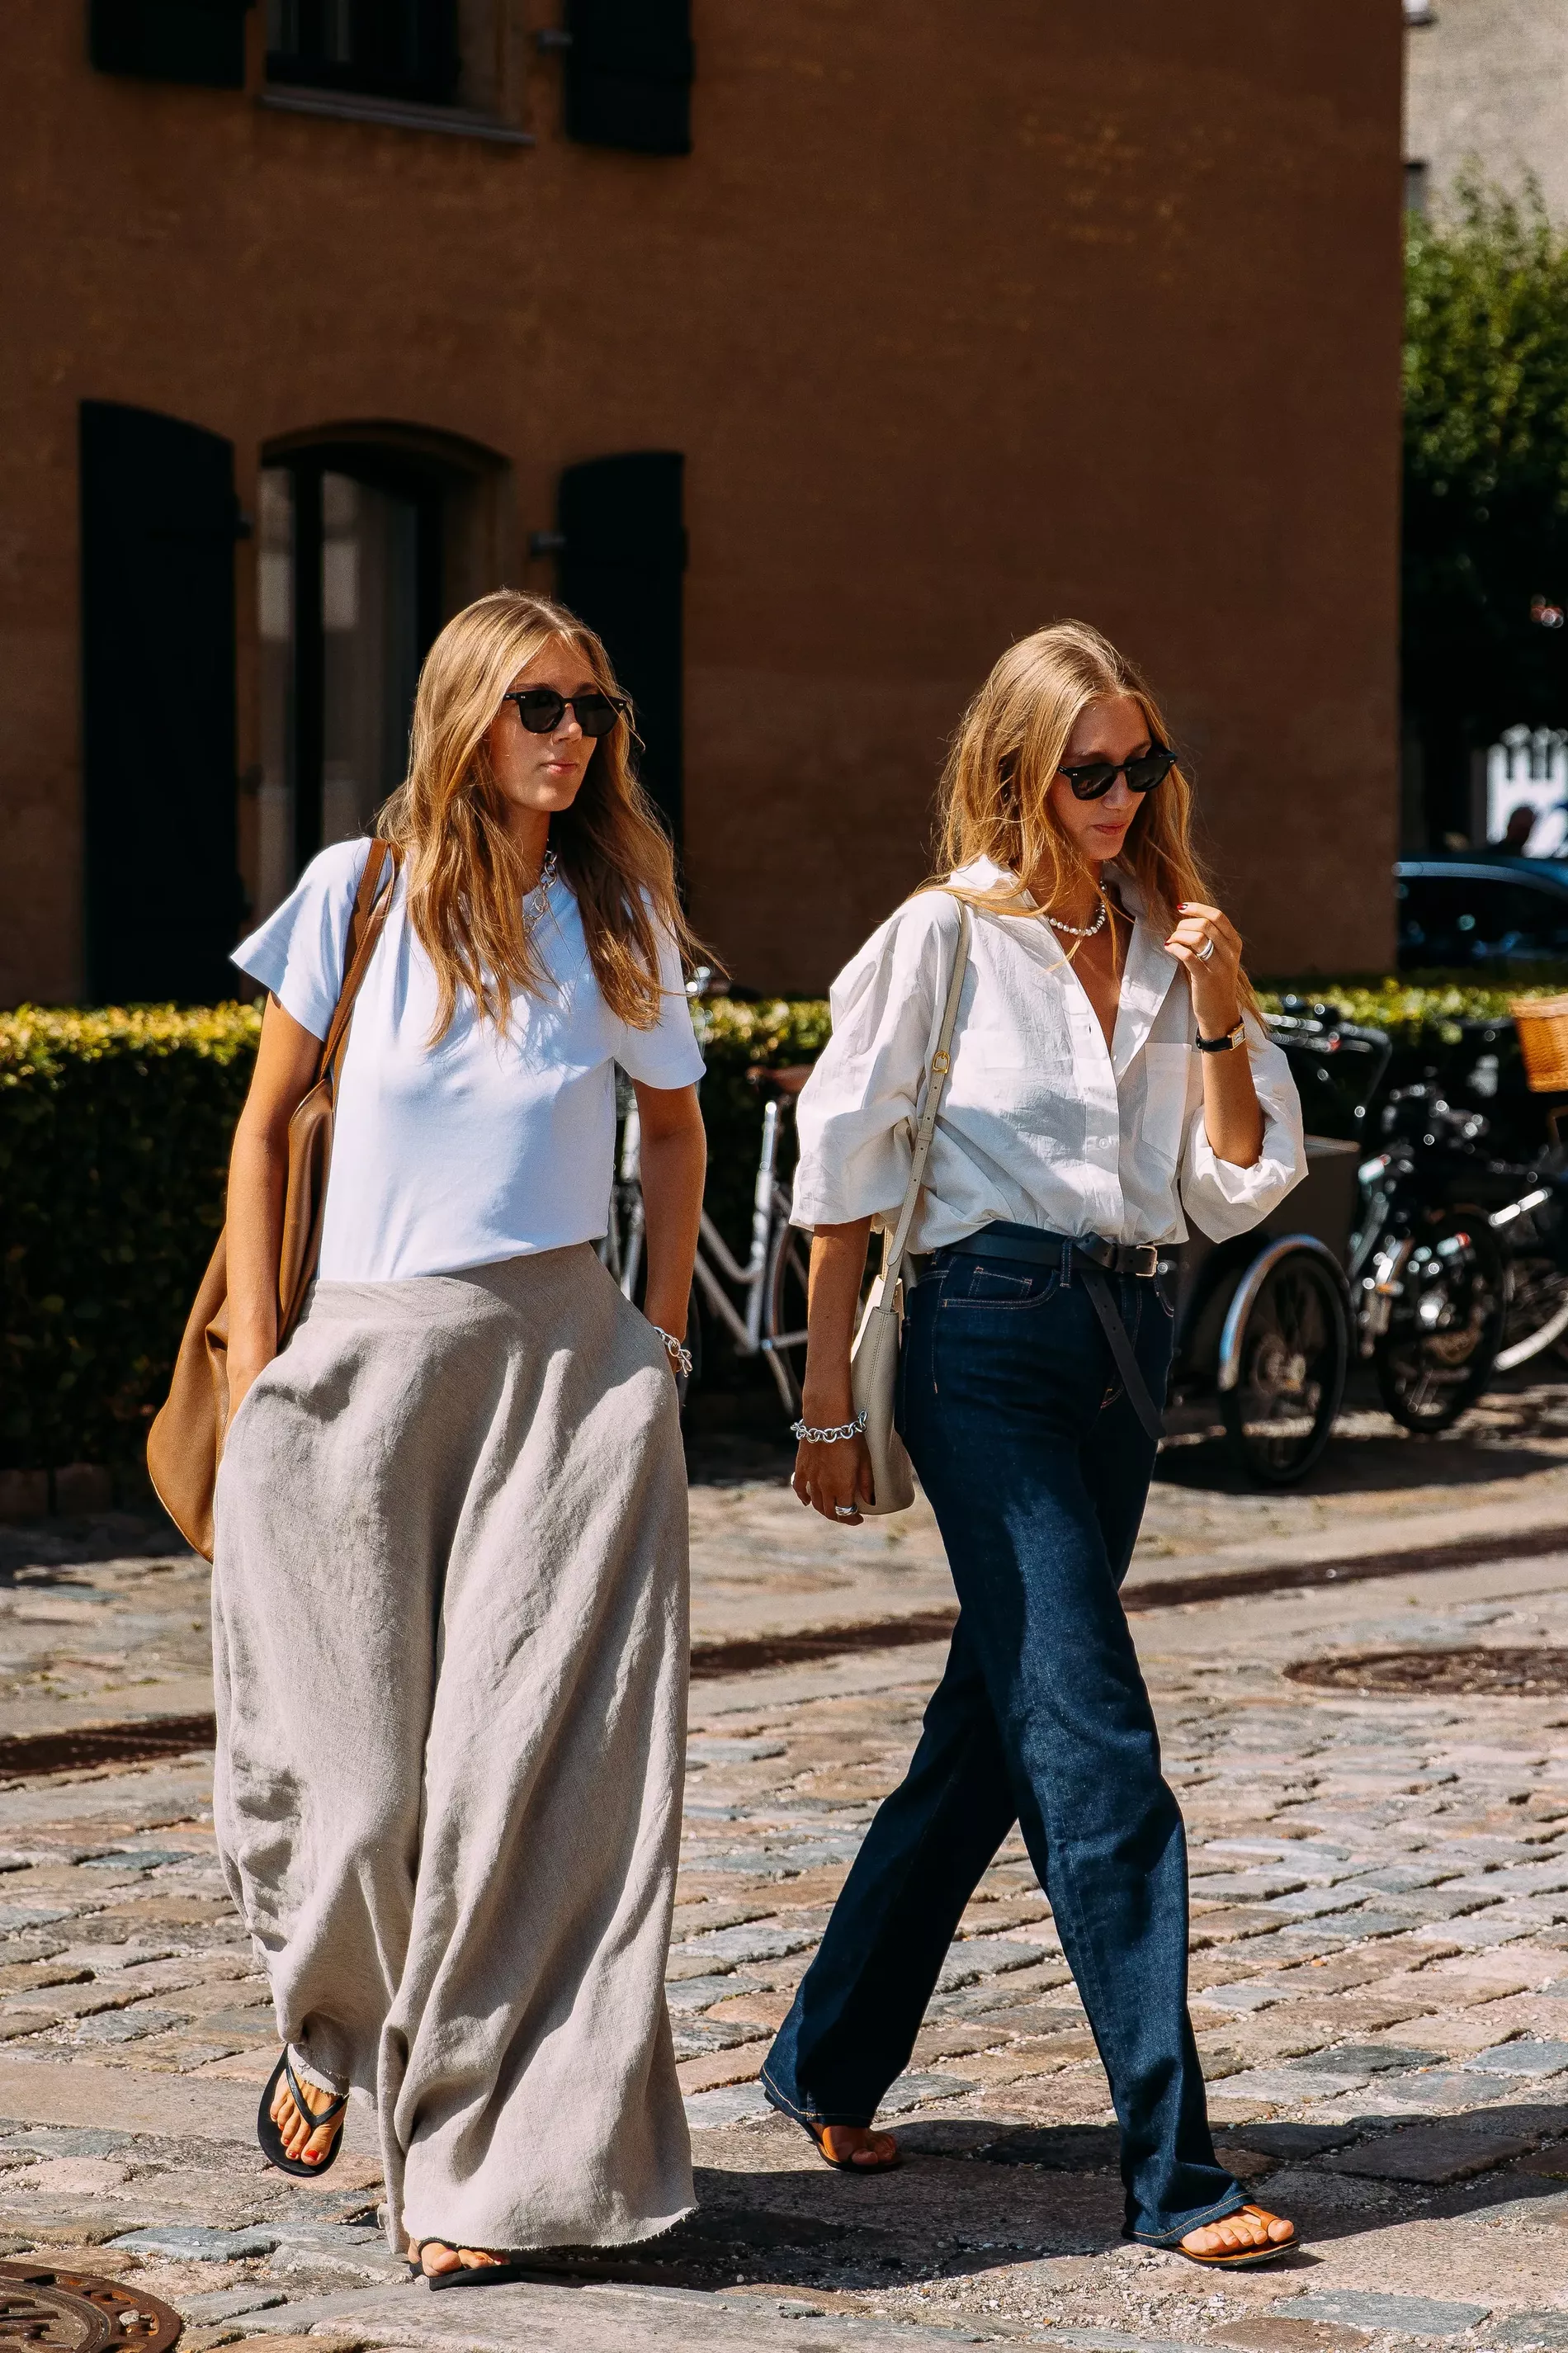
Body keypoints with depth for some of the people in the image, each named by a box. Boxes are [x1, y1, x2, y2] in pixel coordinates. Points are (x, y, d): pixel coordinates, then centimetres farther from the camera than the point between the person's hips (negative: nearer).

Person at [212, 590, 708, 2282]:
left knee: (537, 1765, -6)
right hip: (367, 1364, -1)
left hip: (566, 1366, 1)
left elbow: (675, 1126, 20)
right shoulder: (360, 893, 1)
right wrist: (256, 1368, 2)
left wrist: (656, 1345, 11)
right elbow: (263, 1131, 7)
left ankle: (487, 2163, 4)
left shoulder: (619, 915, 6)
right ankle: (335, 2022, 33)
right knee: (354, 1772, -1)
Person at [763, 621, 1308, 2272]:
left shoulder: (1164, 942, 12)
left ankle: (827, 2063, 29)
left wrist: (1219, 1018, -5)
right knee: (1093, 1739, -13)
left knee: (995, 1731, 13)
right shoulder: (942, 940, -3)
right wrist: (829, 1407, -2)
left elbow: (1234, 1188, 9)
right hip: (986, 1339, -6)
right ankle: (1170, 2168, -14)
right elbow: (842, 1182, 0)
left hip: (1123, 1337, 7)